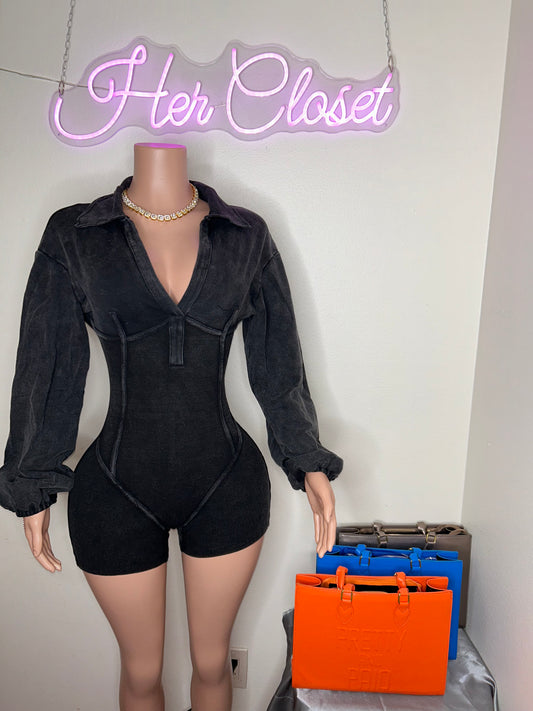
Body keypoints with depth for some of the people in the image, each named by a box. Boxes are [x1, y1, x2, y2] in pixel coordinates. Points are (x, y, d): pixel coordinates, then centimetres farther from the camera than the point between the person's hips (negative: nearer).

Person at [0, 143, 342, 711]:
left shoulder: (246, 236, -1)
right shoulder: (73, 235, -4)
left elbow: (277, 362, 3)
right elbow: (47, 365, -1)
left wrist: (309, 462, 1)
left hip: (227, 484, 1)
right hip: (116, 492, 0)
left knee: (212, 662, 21)